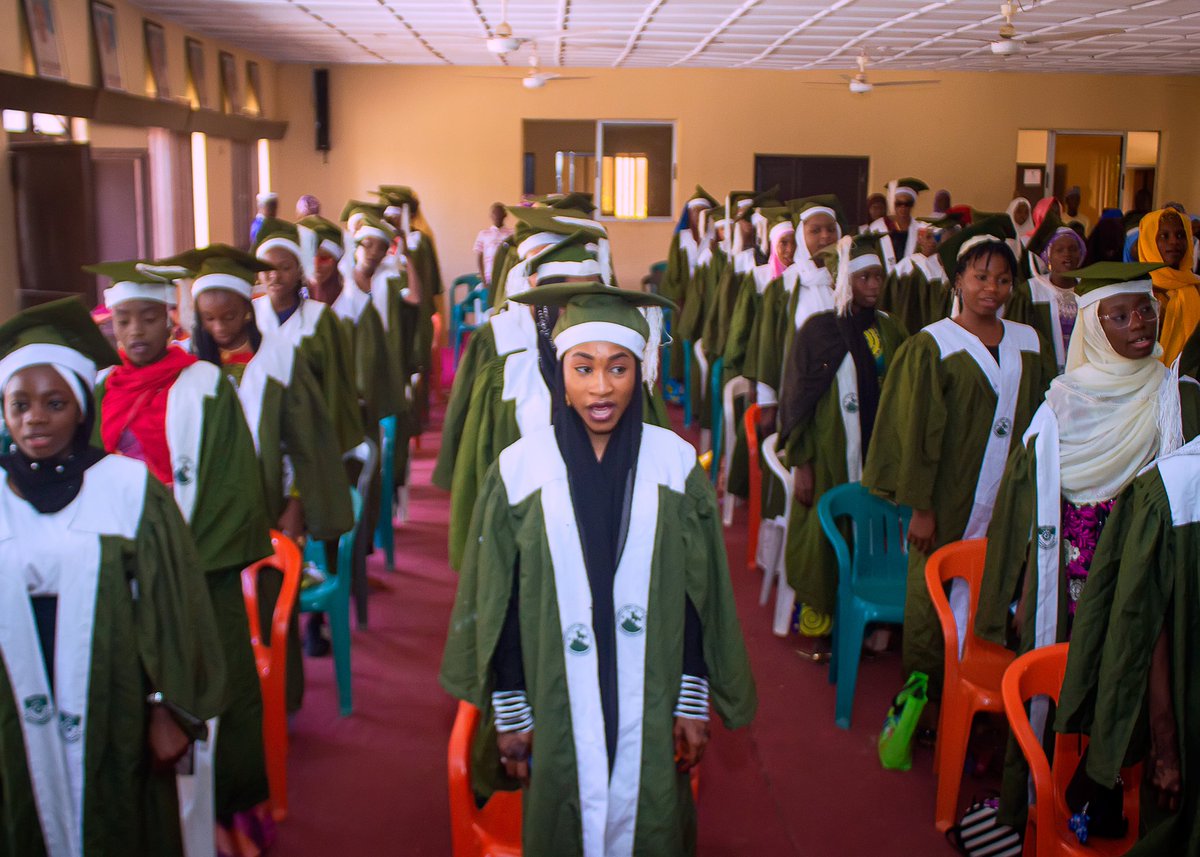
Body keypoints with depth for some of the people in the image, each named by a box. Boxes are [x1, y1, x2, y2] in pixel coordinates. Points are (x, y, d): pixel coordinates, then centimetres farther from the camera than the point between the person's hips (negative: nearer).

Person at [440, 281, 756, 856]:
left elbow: (700, 595, -1)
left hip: (651, 709, 1)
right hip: (556, 712, 0)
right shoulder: (520, 468, -7)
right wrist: (509, 715, -2)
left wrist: (694, 702, -2)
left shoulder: (675, 463, -5)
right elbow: (498, 606, -2)